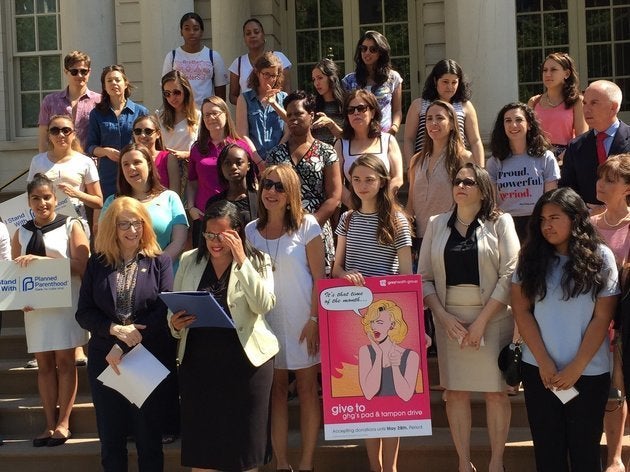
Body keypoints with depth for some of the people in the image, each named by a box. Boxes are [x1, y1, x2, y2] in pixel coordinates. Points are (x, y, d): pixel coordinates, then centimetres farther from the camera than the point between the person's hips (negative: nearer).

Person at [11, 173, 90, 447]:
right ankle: (50, 424, 7)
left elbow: (81, 265, -10)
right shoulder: (21, 234, 13)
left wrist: (41, 259, -19)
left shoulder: (71, 226, 0)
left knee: (64, 361, -2)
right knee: (44, 364, 4)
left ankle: (63, 423, 2)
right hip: (35, 305, 4)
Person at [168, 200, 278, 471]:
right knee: (200, 442, 7)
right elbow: (174, 308, 14)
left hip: (246, 360, -2)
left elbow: (264, 305, -16)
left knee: (243, 440, 7)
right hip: (197, 362, 3)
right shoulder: (189, 261, 9)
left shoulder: (258, 261, 0)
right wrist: (175, 324, -8)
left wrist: (241, 260, -19)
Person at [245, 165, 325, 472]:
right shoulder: (251, 231, 5)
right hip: (267, 319, 3)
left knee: (307, 388, 2)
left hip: (301, 318, -3)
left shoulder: (306, 226, -6)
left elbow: (319, 277, -6)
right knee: (276, 389, 5)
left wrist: (314, 319, -12)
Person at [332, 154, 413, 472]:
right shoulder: (347, 219, 8)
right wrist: (346, 274, -15)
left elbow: (406, 273, -3)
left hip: (386, 312, -4)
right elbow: (336, 268, 8)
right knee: (363, 386, 7)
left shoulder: (396, 220, -4)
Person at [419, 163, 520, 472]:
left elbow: (509, 275, -8)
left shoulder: (500, 223, 0)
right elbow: (424, 277, 5)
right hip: (448, 317, 2)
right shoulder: (437, 224, 8)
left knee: (496, 391, 2)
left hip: (492, 316, -2)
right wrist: (444, 317, -8)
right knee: (455, 391, 4)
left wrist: (481, 320, -13)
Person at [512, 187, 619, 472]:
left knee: (584, 449, 7)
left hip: (589, 372, -2)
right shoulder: (531, 258, 3)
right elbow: (521, 311, -1)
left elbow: (602, 319, -5)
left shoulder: (600, 258, -2)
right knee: (547, 448, 9)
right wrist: (544, 362, -9)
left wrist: (576, 368, -10)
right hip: (538, 369, 2)